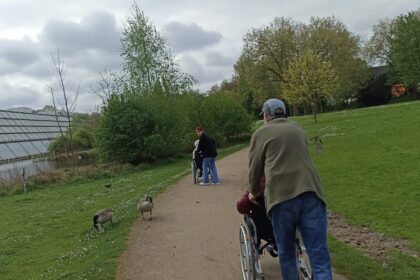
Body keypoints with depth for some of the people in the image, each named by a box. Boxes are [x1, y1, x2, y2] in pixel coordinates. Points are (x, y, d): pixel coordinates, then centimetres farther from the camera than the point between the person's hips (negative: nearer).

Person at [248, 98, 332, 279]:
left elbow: (255, 167, 14)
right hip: (311, 192, 3)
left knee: (286, 252, 13)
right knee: (319, 253, 0)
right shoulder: (297, 129, 25)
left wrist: (254, 191, 32)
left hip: (281, 195, -3)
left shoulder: (261, 133, 12)